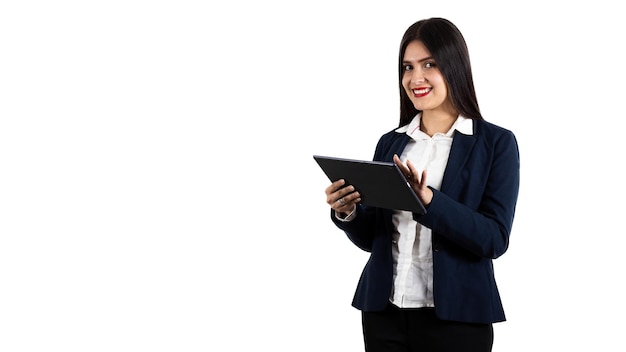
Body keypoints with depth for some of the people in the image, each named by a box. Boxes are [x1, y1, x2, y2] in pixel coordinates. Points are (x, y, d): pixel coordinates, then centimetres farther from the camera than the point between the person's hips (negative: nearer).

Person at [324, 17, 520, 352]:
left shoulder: (496, 142, -4)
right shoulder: (390, 142, 8)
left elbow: (495, 239, -14)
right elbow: (371, 238, 11)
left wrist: (428, 200, -26)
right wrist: (347, 212, -10)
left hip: (455, 317, -3)